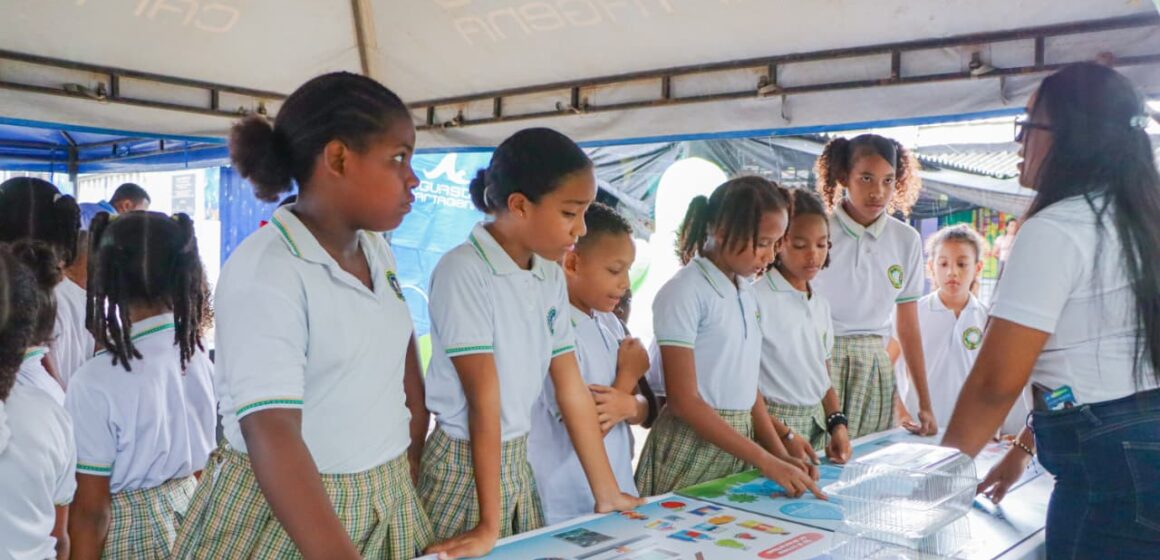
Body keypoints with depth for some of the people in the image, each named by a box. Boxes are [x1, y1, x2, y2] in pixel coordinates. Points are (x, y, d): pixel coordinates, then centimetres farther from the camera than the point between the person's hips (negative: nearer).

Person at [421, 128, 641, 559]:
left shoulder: (551, 278, 2)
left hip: (518, 461, 7)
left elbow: (572, 389, 4)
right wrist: (487, 525, -21)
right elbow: (484, 399, -23)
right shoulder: (464, 272, -20)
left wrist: (607, 492, 6)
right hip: (466, 465, -7)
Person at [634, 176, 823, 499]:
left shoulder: (745, 292, 7)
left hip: (738, 440, 7)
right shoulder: (684, 293, -15)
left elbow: (746, 387, 12)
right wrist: (767, 461, -19)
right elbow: (684, 401, -18)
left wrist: (782, 454, 0)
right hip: (693, 447, -7)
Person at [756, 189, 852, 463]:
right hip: (773, 422, -6)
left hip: (817, 426, 6)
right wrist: (782, 433, -18)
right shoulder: (756, 298, -13)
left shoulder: (821, 304, 9)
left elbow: (822, 375, 15)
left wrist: (837, 423, 1)